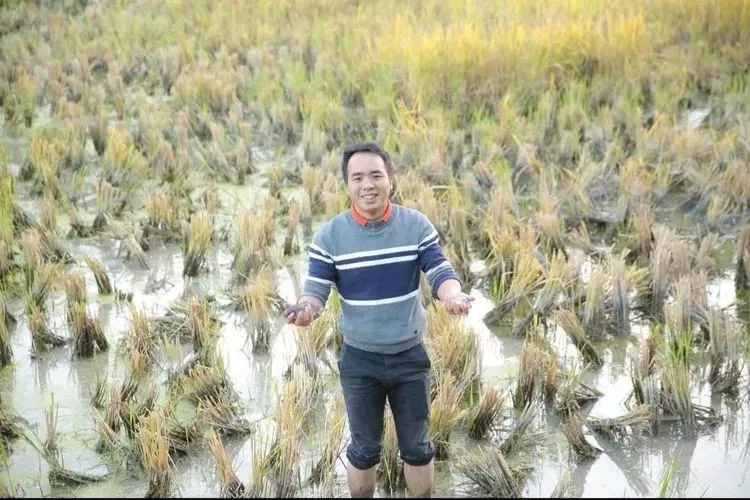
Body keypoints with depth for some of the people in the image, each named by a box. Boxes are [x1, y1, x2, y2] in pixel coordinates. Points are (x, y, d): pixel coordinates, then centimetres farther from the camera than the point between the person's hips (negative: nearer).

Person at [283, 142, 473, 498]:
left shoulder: (417, 226, -8)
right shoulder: (329, 236, -10)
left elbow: (441, 272, -10)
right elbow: (316, 289, -10)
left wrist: (453, 295, -34)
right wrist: (305, 308, -35)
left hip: (410, 355, 1)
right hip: (359, 359, 0)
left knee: (417, 447, 14)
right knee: (364, 449, 14)